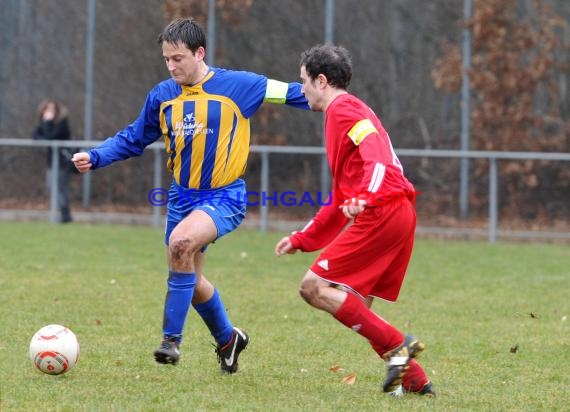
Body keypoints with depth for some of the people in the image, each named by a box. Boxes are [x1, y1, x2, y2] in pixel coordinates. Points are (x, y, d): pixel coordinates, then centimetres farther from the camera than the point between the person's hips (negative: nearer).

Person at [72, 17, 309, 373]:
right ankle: (227, 339, 40)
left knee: (181, 241, -31)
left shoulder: (237, 85, -11)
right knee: (190, 279, 12)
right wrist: (94, 158, -4)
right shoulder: (162, 95, 1)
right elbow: (133, 140, 10)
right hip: (183, 196, 6)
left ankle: (172, 339, -23)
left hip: (225, 197, -6)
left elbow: (291, 93, -5)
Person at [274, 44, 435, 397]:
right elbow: (342, 200, 33)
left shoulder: (343, 110, -2)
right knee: (355, 307, 12)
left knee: (315, 287, -10)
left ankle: (397, 346, -14)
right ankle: (415, 379, 7)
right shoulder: (349, 111, 29)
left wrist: (364, 198, -36)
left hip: (382, 213, -10)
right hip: (401, 213, 10)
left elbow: (377, 155, -21)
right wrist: (301, 240, 33)